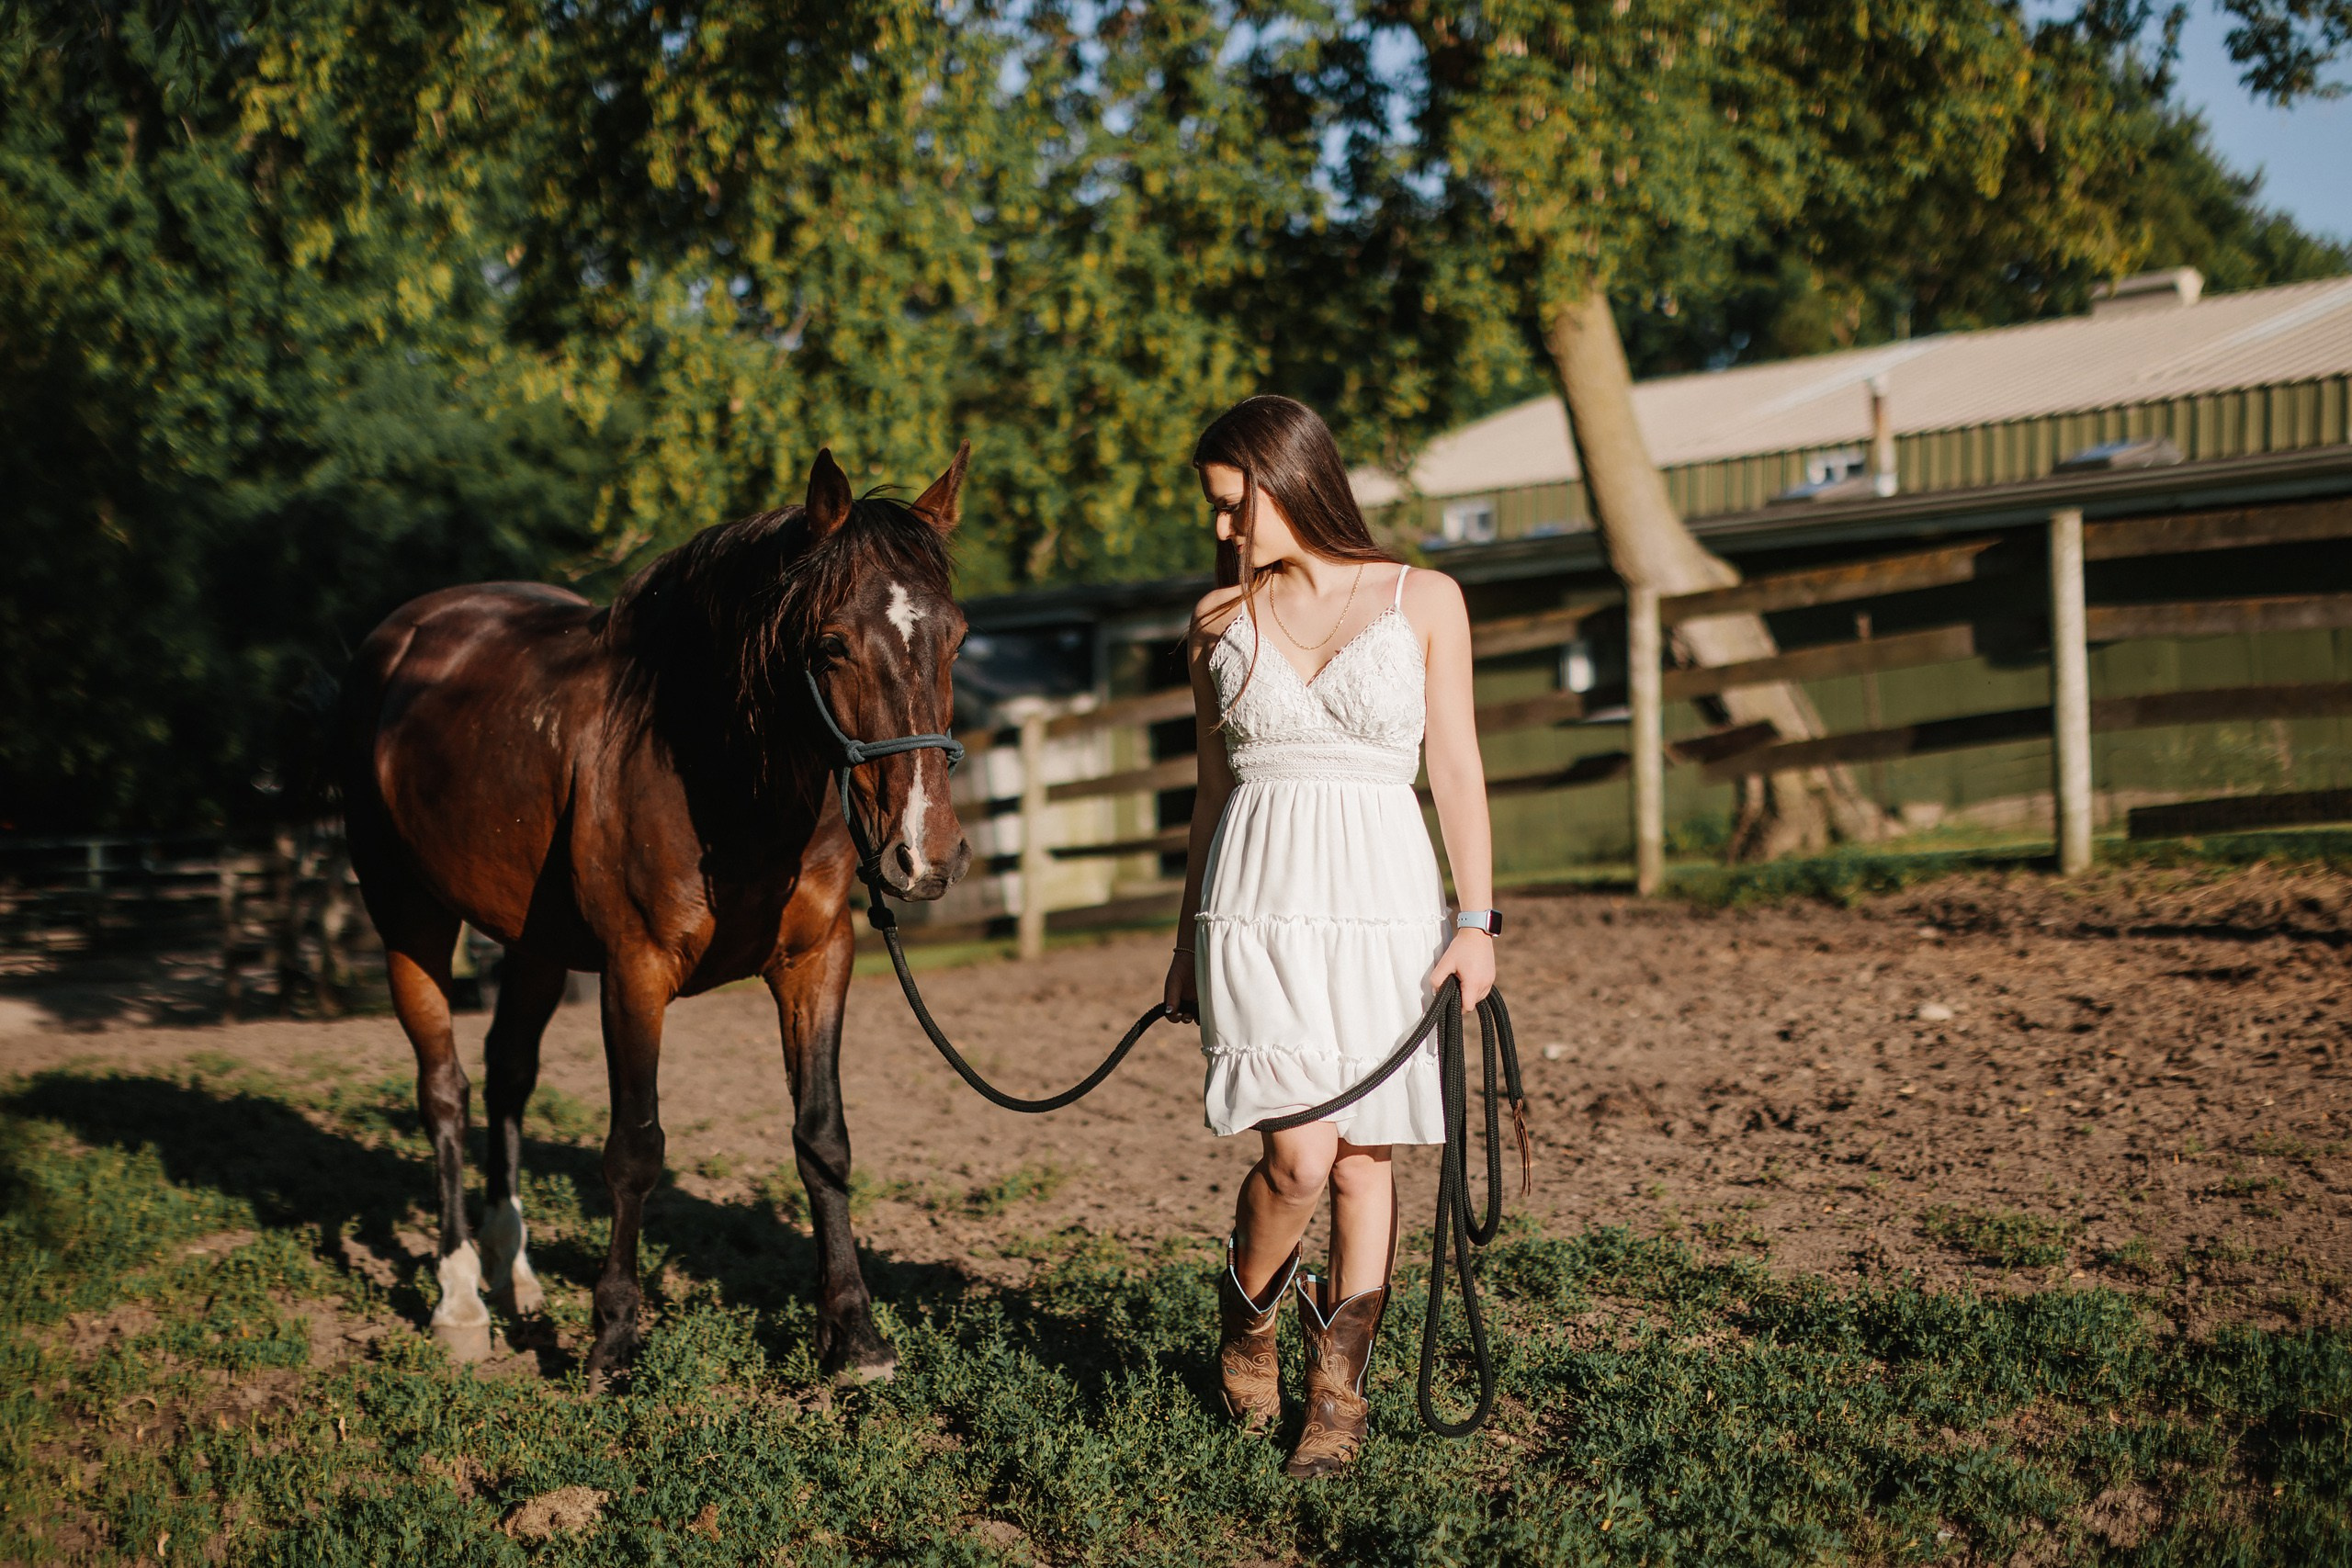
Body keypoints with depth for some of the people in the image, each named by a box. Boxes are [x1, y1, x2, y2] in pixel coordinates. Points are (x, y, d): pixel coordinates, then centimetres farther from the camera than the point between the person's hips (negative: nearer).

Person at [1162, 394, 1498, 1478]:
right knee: (1299, 1157, -12)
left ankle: (1338, 1391, 18)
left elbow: (1457, 769, 4)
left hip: (1384, 907, 0)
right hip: (1259, 902, 0)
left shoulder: (1423, 602, 4)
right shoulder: (1220, 619, 9)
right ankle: (1246, 1313, 17)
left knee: (1364, 1159, 5)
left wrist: (1477, 921, -1)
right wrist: (1187, 940, 17)